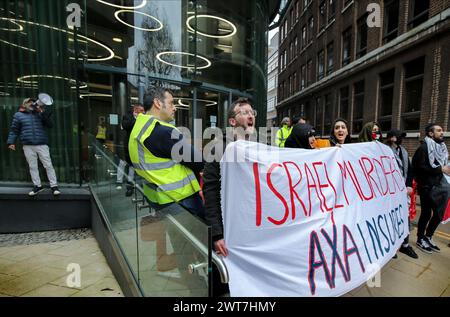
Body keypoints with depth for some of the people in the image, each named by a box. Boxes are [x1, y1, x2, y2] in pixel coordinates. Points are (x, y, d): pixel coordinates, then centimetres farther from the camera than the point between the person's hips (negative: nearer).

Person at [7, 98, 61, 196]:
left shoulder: (39, 114, 12)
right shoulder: (18, 115, 11)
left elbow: (50, 125, 1)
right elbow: (14, 130, 11)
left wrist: (44, 112, -7)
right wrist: (11, 142, 2)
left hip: (42, 144, -1)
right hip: (28, 146, 1)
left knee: (48, 165, -3)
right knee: (32, 167, 7)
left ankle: (54, 186, 1)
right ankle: (38, 186, 17)